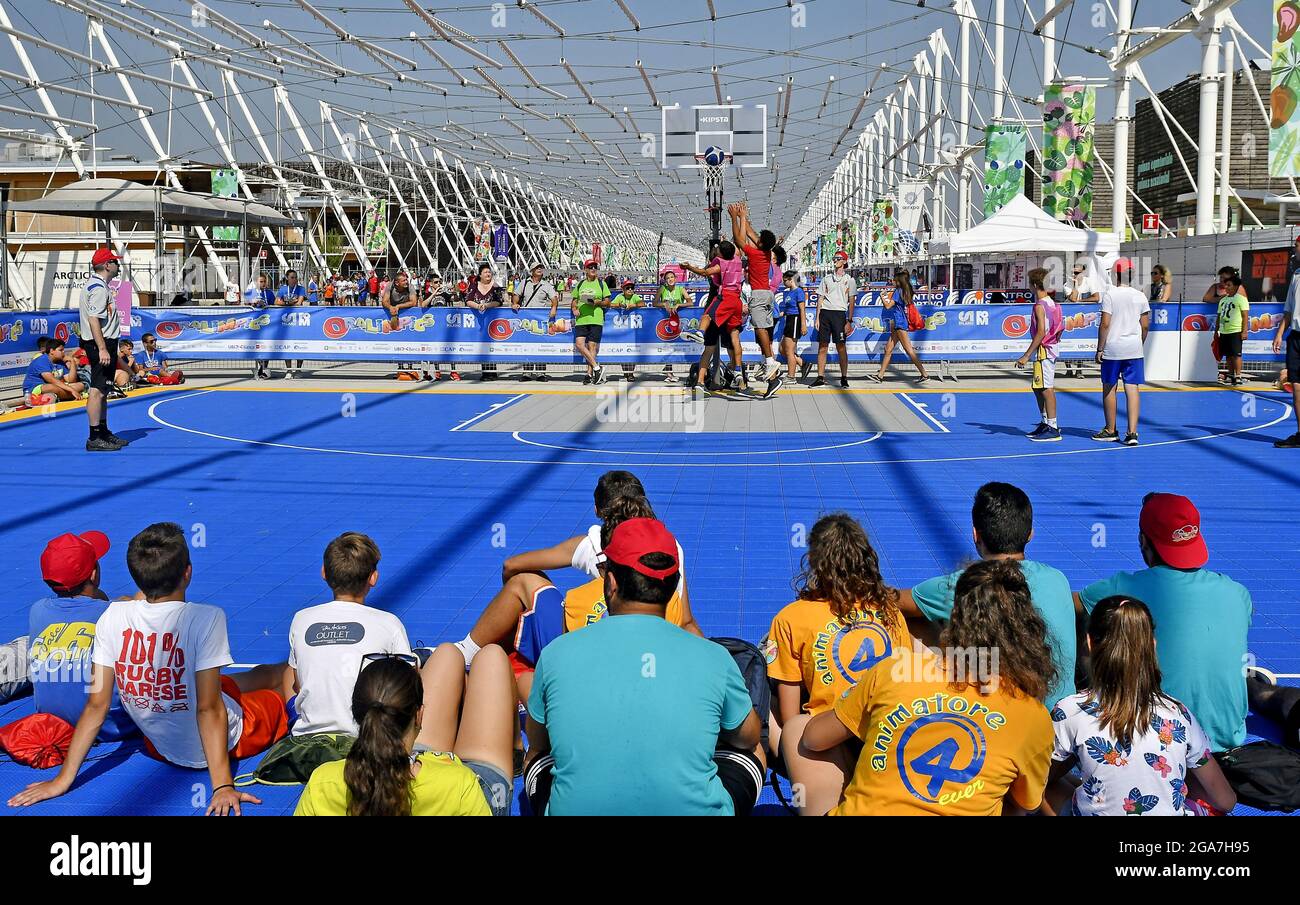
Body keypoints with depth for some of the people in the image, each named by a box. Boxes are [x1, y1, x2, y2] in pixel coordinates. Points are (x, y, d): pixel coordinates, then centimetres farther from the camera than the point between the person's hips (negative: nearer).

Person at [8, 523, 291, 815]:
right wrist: (222, 786, -23)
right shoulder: (205, 618, -27)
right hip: (227, 742, -5)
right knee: (288, 674, 19)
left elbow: (96, 705, -12)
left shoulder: (113, 617, -14)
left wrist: (64, 779, -4)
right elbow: (209, 709, -26)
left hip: (160, 746, 5)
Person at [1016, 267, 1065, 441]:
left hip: (1043, 350, -10)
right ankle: (1045, 424, 25)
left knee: (1047, 389, -6)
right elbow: (1059, 328, 16)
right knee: (1038, 389, 17)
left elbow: (1041, 333, -22)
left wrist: (1026, 356, -22)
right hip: (1050, 348, 10)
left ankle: (1053, 429, -4)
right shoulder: (1051, 303, 12)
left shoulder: (1040, 306, -17)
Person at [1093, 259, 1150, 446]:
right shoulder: (1140, 297, 4)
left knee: (1109, 388, 10)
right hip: (1134, 350, 3)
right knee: (1132, 389, 1)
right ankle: (1132, 433, -6)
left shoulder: (1110, 295, -7)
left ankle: (1110, 431, 19)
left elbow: (1105, 324, -11)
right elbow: (1145, 326, 6)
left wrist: (1100, 349, -5)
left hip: (1112, 349, -3)